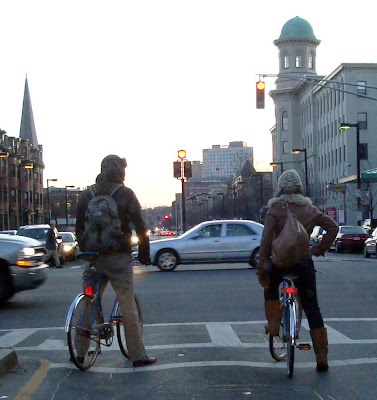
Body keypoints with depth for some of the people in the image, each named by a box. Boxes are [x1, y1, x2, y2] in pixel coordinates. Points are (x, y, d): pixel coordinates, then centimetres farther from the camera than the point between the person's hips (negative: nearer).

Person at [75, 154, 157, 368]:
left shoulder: (87, 195, 9)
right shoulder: (125, 194, -2)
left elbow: (79, 228, 13)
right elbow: (140, 227, -3)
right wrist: (144, 254, 6)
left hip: (93, 257, 4)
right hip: (118, 257, -4)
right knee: (128, 309, -1)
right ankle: (138, 355, 3)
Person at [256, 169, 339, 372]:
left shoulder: (275, 209, -4)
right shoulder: (309, 209, 5)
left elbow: (266, 238, -12)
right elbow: (333, 227, 2)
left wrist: (262, 268, -10)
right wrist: (320, 248, 9)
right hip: (304, 262, 2)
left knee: (270, 287, 32)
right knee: (312, 309, 6)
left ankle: (273, 324, 18)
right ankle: (321, 357, 4)